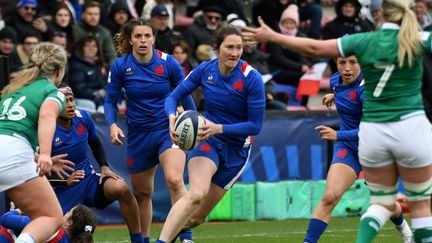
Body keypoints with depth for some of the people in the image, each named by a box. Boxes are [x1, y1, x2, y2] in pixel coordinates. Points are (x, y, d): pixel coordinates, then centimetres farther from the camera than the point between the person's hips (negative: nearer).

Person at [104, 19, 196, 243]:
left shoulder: (168, 63, -10)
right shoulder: (120, 67, -8)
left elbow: (185, 96, 4)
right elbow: (110, 100, 2)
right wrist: (112, 125, -15)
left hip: (168, 129, -2)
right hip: (138, 135, 2)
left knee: (174, 181, -25)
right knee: (142, 193, 13)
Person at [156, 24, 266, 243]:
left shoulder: (251, 78, -17)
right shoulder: (204, 70, -9)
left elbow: (255, 125, -16)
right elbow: (173, 97, -1)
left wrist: (219, 128, -28)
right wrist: (172, 117, -23)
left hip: (237, 149, 0)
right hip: (207, 139, 0)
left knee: (198, 216, 5)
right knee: (196, 194, -31)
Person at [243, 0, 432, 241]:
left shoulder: (364, 41, 0)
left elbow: (315, 47, 5)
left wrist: (272, 36, 13)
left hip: (372, 130, 3)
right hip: (411, 127, -3)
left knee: (382, 203, 14)